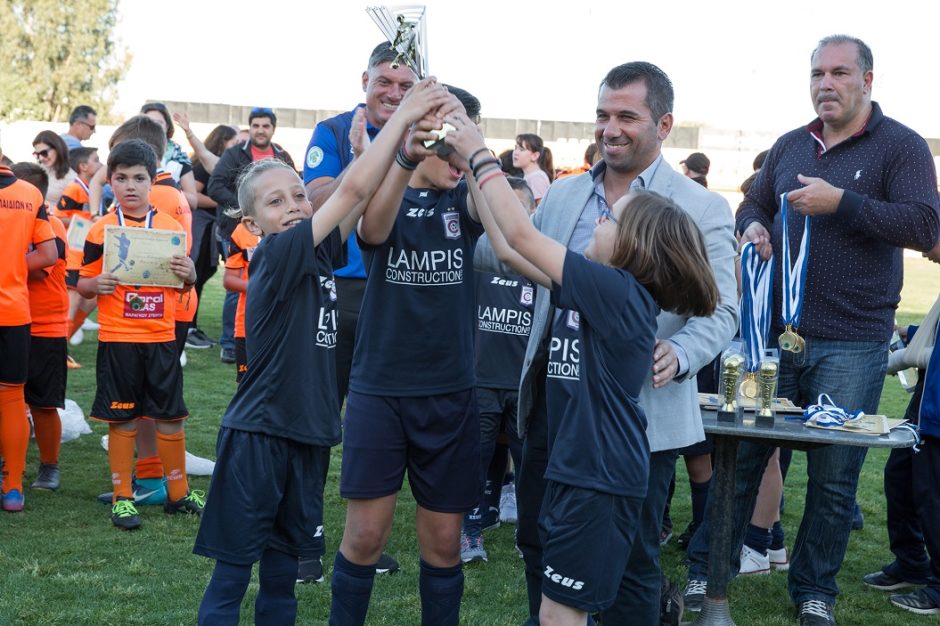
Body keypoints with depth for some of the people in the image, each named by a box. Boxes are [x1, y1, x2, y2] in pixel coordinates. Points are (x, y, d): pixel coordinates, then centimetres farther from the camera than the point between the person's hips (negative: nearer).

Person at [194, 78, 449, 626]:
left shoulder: (319, 253, 6)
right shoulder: (275, 255, -13)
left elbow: (368, 197, 3)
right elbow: (353, 190, -18)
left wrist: (405, 131, -9)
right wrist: (401, 115, -14)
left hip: (308, 436, 7)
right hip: (258, 436, -7)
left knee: (282, 577, 14)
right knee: (232, 576, 1)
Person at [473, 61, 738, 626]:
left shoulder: (702, 209, -4)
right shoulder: (562, 196, 11)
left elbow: (720, 310, -7)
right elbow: (504, 254, 17)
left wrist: (679, 355, -27)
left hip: (641, 413, -5)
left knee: (630, 560, 5)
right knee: (540, 540, 16)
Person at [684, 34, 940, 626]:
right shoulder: (791, 146, 13)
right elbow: (754, 204, 24)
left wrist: (840, 201, -21)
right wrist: (753, 226, 0)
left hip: (851, 348, -4)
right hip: (775, 333, 4)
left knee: (834, 478, 5)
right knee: (739, 455, 7)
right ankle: (706, 574, 18)